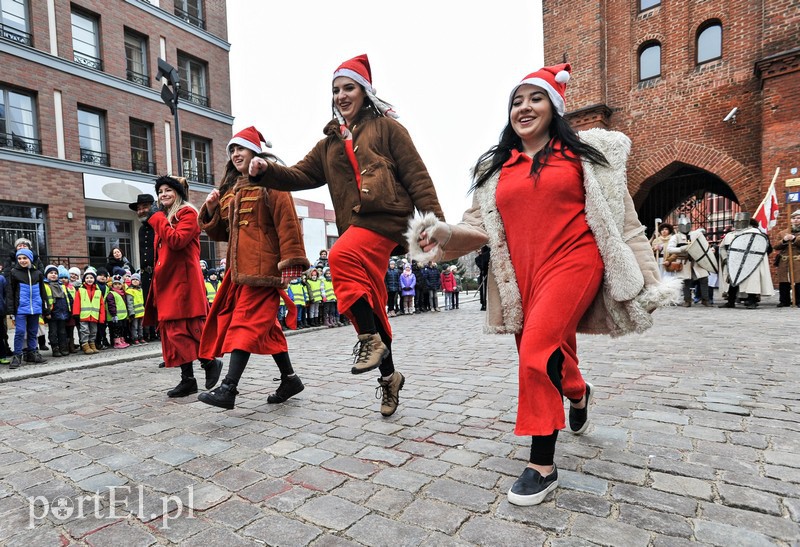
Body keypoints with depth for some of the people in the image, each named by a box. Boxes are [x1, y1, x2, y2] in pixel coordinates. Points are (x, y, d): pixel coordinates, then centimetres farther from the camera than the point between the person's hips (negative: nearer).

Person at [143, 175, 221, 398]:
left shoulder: (188, 213, -3)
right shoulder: (164, 218, 22)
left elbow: (177, 241, -19)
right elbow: (160, 252, 22)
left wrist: (158, 219, -9)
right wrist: (157, 279, 15)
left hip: (183, 279, -9)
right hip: (166, 281, 9)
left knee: (182, 329, -11)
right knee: (173, 330, 5)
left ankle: (210, 362, 7)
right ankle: (187, 379, 9)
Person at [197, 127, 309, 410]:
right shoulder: (230, 189, 22)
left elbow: (287, 222, -12)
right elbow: (221, 232, 23)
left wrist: (290, 261, -20)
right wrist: (211, 209, 5)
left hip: (263, 267, -8)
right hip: (239, 268, 8)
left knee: (247, 322, -11)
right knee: (264, 325, 10)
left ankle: (229, 389, -10)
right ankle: (289, 379, 21)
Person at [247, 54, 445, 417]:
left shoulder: (385, 127, 6)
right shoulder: (331, 141, 22)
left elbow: (416, 176, -1)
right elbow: (302, 175, 16)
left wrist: (434, 221, -11)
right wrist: (265, 172, -2)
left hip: (387, 218, -6)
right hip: (356, 227, 6)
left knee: (341, 255, -31)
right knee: (370, 305, 6)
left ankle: (371, 340, -16)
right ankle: (388, 376, 22)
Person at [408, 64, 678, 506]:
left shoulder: (583, 151, 8)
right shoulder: (494, 168, 15)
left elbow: (618, 215, 8)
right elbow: (480, 225, 8)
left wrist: (643, 275, 5)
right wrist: (443, 235, -13)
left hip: (573, 261, -4)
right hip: (523, 274, 4)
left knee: (538, 348, -23)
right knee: (554, 356, 13)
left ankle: (542, 465, -2)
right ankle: (579, 394, 52)